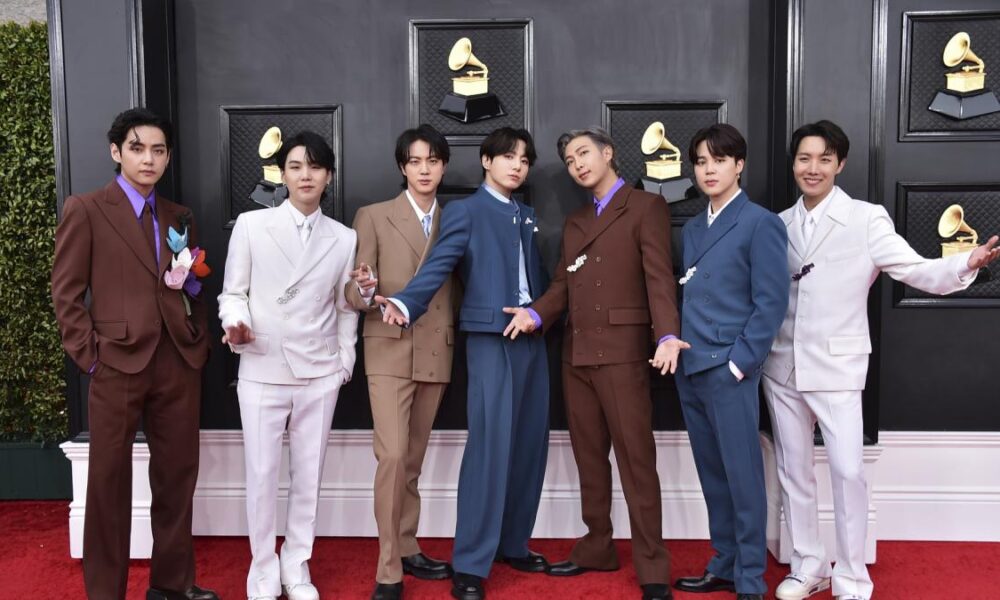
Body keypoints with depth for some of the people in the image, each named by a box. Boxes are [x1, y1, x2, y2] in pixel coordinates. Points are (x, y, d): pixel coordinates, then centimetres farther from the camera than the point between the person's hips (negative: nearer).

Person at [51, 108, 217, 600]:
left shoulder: (179, 218, 14)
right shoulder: (85, 210, 0)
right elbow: (67, 292, -3)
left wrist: (200, 342, 4)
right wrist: (90, 354, -9)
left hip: (179, 363, 5)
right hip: (118, 363, -4)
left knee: (177, 475, 10)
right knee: (110, 481, 6)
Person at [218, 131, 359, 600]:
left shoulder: (345, 238, 6)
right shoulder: (251, 225, -1)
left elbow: (346, 308, 11)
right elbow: (232, 292, 1)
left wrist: (345, 363, 6)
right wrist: (235, 323, -18)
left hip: (319, 374, 2)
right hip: (261, 371, -2)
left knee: (308, 477, 9)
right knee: (261, 477, 3)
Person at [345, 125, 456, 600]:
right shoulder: (373, 217, 0)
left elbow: (455, 289, 13)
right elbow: (353, 294, -5)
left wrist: (456, 340, -2)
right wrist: (364, 289, -28)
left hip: (437, 353, 4)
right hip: (390, 350, -3)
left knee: (414, 458, 12)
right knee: (392, 455, -12)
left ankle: (407, 550, 25)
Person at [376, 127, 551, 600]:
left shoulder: (527, 217, 19)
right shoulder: (464, 211, 0)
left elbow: (536, 277, 14)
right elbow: (438, 266, -13)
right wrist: (405, 303, -29)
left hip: (532, 338, 6)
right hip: (490, 337, -6)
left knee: (529, 445, 9)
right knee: (490, 446, -10)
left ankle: (513, 543, 23)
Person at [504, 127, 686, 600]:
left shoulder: (646, 207, 0)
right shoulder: (575, 221, 21)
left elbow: (659, 275, -11)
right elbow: (562, 285, 16)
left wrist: (667, 335, -25)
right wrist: (535, 313, -4)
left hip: (622, 351, -6)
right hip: (576, 352, 7)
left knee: (636, 459, -4)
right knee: (589, 457, 12)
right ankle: (597, 548, 23)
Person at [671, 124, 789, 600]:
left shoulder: (760, 223, -5)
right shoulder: (692, 227, 15)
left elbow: (771, 302, -10)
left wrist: (740, 362, -13)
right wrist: (677, 349, 8)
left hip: (729, 370, -7)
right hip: (690, 369, 7)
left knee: (743, 477, 1)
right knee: (712, 476, 14)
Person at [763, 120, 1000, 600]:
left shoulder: (866, 219, -6)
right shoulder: (779, 224, 7)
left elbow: (919, 271, -14)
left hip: (836, 367, -4)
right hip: (782, 366, 4)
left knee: (848, 471, -7)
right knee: (793, 470, 11)